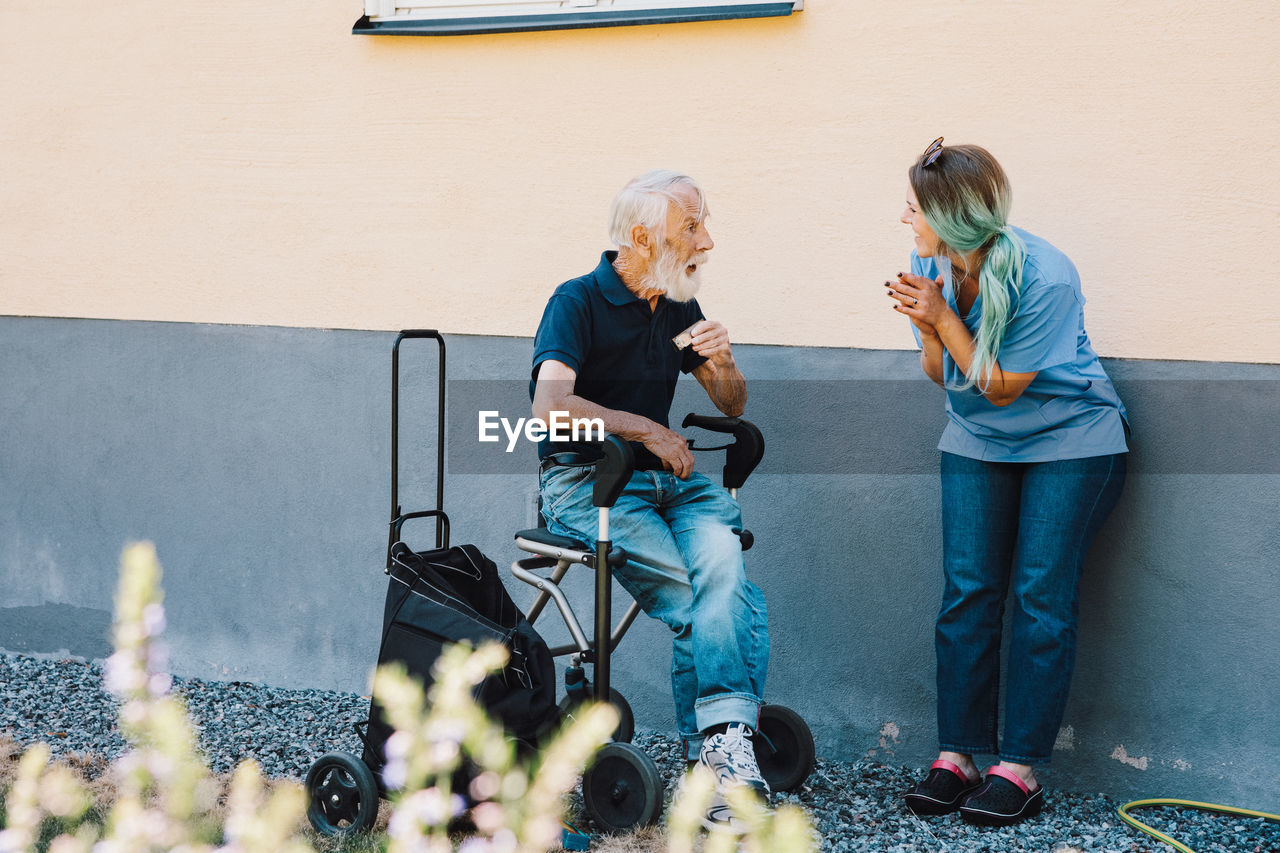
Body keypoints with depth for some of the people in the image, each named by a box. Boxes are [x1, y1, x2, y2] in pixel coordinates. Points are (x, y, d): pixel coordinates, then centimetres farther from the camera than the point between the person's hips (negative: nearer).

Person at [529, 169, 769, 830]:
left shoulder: (679, 310, 16)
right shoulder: (579, 301, -6)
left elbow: (732, 406, 19)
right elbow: (551, 404, -21)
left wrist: (722, 364, -3)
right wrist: (646, 429, -18)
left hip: (664, 479, 5)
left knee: (721, 561, -29)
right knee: (698, 601, -26)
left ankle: (722, 743, -37)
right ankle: (720, 752, -20)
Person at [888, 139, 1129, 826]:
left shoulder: (1043, 276, -26)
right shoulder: (932, 266, -7)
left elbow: (1002, 386, -19)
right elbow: (941, 376, 1)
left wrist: (943, 317, -26)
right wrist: (929, 331, -19)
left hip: (1070, 439, -5)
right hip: (977, 442, 5)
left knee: (1041, 595, -9)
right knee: (967, 593, -4)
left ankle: (1018, 769, -6)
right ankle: (955, 757, -1)